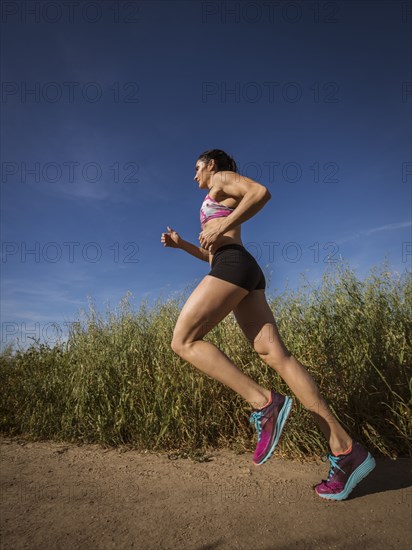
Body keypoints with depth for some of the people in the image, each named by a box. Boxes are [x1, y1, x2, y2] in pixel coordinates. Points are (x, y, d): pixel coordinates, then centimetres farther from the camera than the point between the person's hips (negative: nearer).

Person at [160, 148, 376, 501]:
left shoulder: (223, 178, 12)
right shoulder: (222, 208, 37)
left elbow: (262, 192, -9)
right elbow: (213, 255, 37)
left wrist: (221, 228, -9)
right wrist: (182, 244, 30)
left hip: (234, 267, -9)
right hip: (246, 275, 9)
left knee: (184, 342, -11)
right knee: (276, 355, -6)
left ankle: (263, 403, -21)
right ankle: (346, 451, -11)